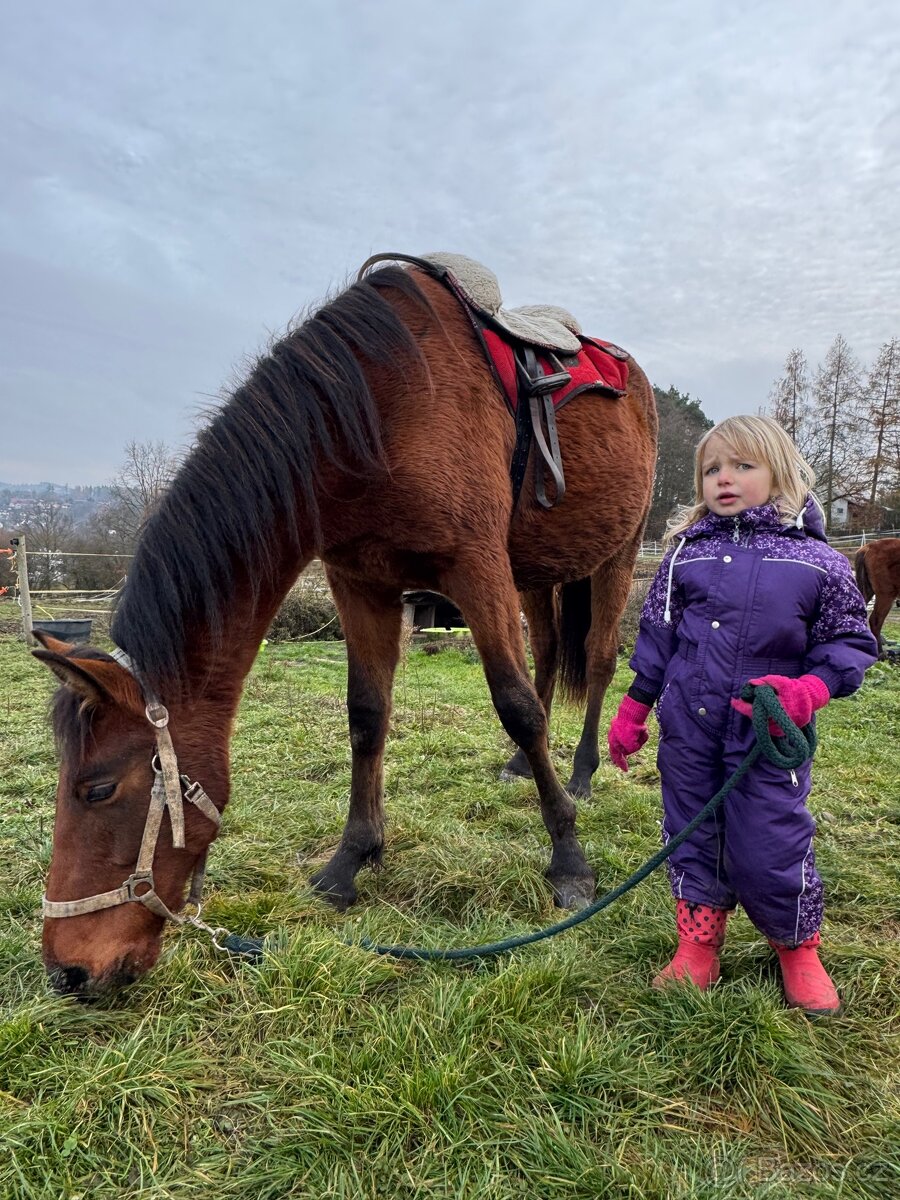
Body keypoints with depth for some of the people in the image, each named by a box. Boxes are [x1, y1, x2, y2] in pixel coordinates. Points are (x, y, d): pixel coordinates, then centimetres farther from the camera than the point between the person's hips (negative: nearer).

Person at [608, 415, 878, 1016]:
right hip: (689, 728, 3)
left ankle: (798, 948, 30)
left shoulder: (818, 561, -2)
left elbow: (851, 641, 3)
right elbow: (657, 636, 10)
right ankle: (698, 944, 32)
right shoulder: (688, 553, 5)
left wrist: (811, 689, -16)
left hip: (770, 734, -2)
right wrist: (632, 713, 10)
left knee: (769, 846, 1)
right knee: (692, 834, 12)